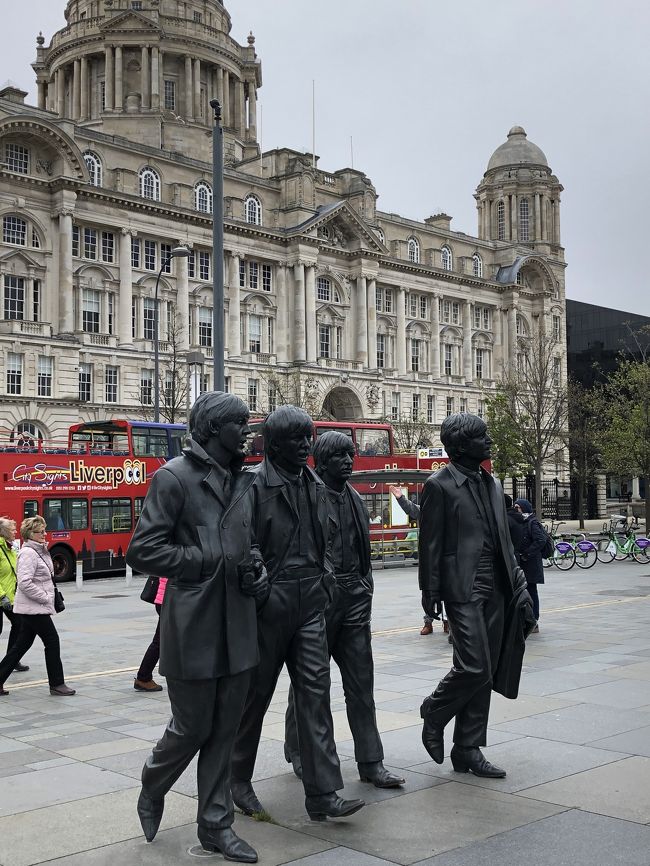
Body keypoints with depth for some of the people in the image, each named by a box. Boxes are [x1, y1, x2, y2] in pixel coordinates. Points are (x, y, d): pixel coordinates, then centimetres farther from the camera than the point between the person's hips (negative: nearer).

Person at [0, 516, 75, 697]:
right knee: (52, 641, -3)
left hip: (30, 609, 10)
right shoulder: (28, 553, -16)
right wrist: (45, 597, -17)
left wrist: (47, 597, 10)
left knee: (22, 644, 13)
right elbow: (25, 583, -25)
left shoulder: (38, 551, 14)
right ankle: (57, 685, 6)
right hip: (34, 608, -10)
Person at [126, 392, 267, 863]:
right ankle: (152, 789, 33)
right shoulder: (175, 477, -11)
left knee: (225, 729, 11)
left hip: (237, 625, 6)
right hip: (194, 626, -6)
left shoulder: (242, 481, 11)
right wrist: (211, 561, -18)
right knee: (193, 726, 4)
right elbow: (142, 550, -15)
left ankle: (216, 824, 23)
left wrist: (256, 571, 1)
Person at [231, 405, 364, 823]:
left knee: (315, 689, 0)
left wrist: (326, 582, 11)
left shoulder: (316, 486, 12)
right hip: (269, 604, -6)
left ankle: (323, 794, 1)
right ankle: (238, 779, 27)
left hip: (309, 604, 6)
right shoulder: (255, 483, -11)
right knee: (256, 692, 8)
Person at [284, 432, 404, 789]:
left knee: (361, 680, 4)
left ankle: (370, 762, 8)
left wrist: (364, 587, 13)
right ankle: (297, 752, 25)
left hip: (353, 596, 6)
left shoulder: (355, 499, 13)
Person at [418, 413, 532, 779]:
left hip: (495, 589, 7)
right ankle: (434, 715, 15)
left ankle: (468, 751, 17)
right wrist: (430, 594, -10)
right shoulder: (440, 486, -6)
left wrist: (518, 581, 11)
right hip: (463, 589, -7)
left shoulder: (492, 484, 16)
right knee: (474, 667, -12)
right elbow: (430, 544, -8)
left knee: (485, 673, 8)